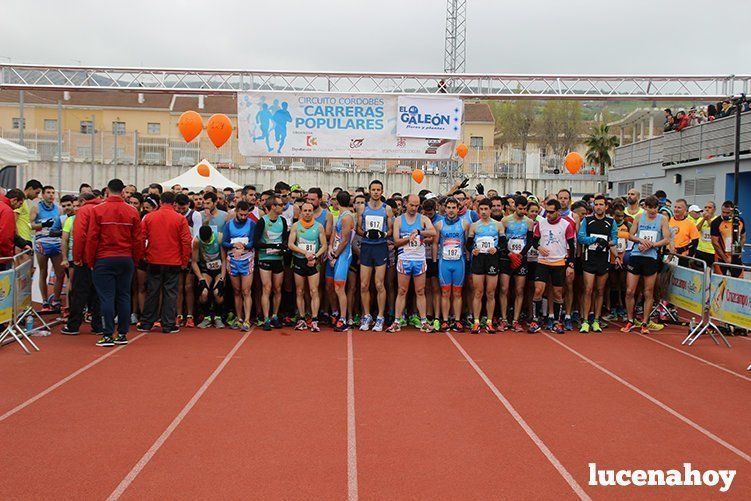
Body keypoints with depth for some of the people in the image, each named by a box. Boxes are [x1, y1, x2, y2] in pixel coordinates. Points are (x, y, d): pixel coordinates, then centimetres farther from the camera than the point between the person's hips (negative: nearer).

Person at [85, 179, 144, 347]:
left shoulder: (97, 210, -5)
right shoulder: (132, 212, 1)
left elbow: (91, 238, -5)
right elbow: (138, 240, 3)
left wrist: (90, 261, 5)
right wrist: (134, 261, 14)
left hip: (104, 260, -2)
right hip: (126, 260, 3)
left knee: (106, 298, 1)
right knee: (124, 297, 9)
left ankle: (108, 335, 1)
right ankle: (122, 334, 13)